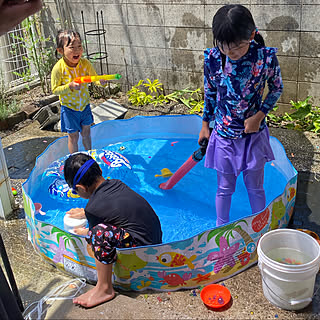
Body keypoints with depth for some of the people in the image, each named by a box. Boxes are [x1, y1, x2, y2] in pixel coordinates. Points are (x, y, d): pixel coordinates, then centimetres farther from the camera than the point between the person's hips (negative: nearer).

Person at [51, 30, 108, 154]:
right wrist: (70, 86, -32)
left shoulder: (85, 63, -12)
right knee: (73, 136, 8)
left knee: (86, 133, 18)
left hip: (84, 105, 3)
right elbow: (55, 90, -16)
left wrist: (101, 81, -26)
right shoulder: (58, 68, -22)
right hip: (69, 108, -3)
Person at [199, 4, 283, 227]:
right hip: (224, 134, 1)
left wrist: (259, 116, -13)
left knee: (255, 187, 15)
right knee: (225, 188, 14)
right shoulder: (213, 59, -15)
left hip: (254, 134, 0)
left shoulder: (266, 57, -19)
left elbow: (277, 88, -1)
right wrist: (205, 125, 9)